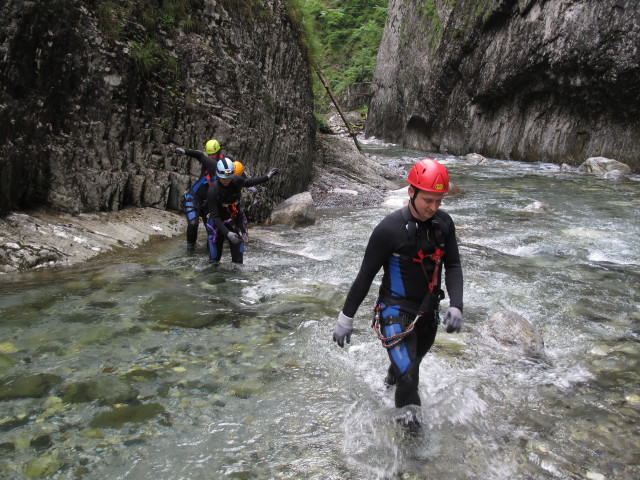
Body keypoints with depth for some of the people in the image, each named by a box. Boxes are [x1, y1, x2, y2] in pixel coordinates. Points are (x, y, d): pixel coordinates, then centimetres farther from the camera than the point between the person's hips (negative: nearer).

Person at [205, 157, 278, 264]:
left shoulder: (237, 180, -15)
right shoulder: (212, 191, -27)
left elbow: (248, 182, 11)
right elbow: (215, 216, -27)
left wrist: (267, 177, 9)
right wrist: (227, 233, -38)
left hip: (236, 222, 3)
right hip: (218, 223, -3)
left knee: (238, 258, 2)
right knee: (215, 257, 6)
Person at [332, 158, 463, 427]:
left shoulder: (443, 223, -6)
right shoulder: (390, 228, -22)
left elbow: (453, 266, 1)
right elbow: (365, 276, -14)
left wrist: (456, 305, -16)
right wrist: (346, 317, -10)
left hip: (428, 311, 6)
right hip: (396, 312, -6)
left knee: (411, 366, 25)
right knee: (408, 378, -13)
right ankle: (408, 426, 13)